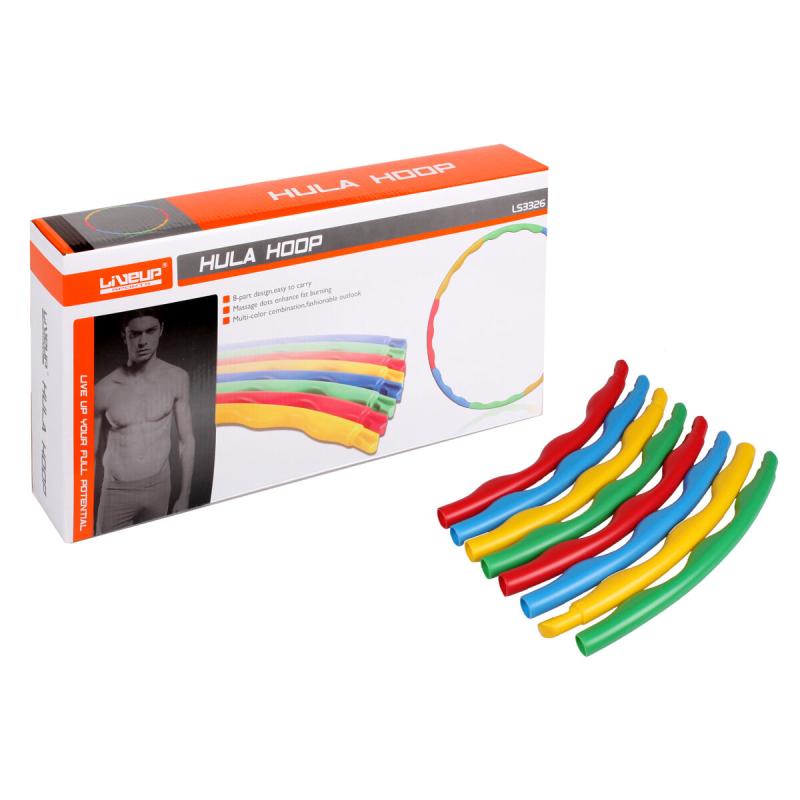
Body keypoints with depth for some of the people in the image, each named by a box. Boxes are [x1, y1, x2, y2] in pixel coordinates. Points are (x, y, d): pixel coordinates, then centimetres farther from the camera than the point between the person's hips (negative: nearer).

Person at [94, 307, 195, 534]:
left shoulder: (177, 379, -8)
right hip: (117, 490, -1)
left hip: (159, 486, 1)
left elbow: (186, 440, 1)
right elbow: (90, 451, -2)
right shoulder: (104, 389, -12)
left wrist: (184, 496, 2)